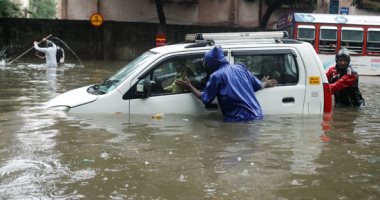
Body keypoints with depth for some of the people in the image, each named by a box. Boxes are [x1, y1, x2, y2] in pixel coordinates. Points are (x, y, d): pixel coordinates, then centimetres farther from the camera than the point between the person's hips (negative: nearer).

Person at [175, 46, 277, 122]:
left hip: (239, 119, -6)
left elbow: (205, 99, -2)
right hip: (257, 115, 6)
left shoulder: (216, 76, -6)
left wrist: (190, 86, 12)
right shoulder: (241, 67, 12)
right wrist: (265, 83, 42)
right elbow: (258, 86, 18)